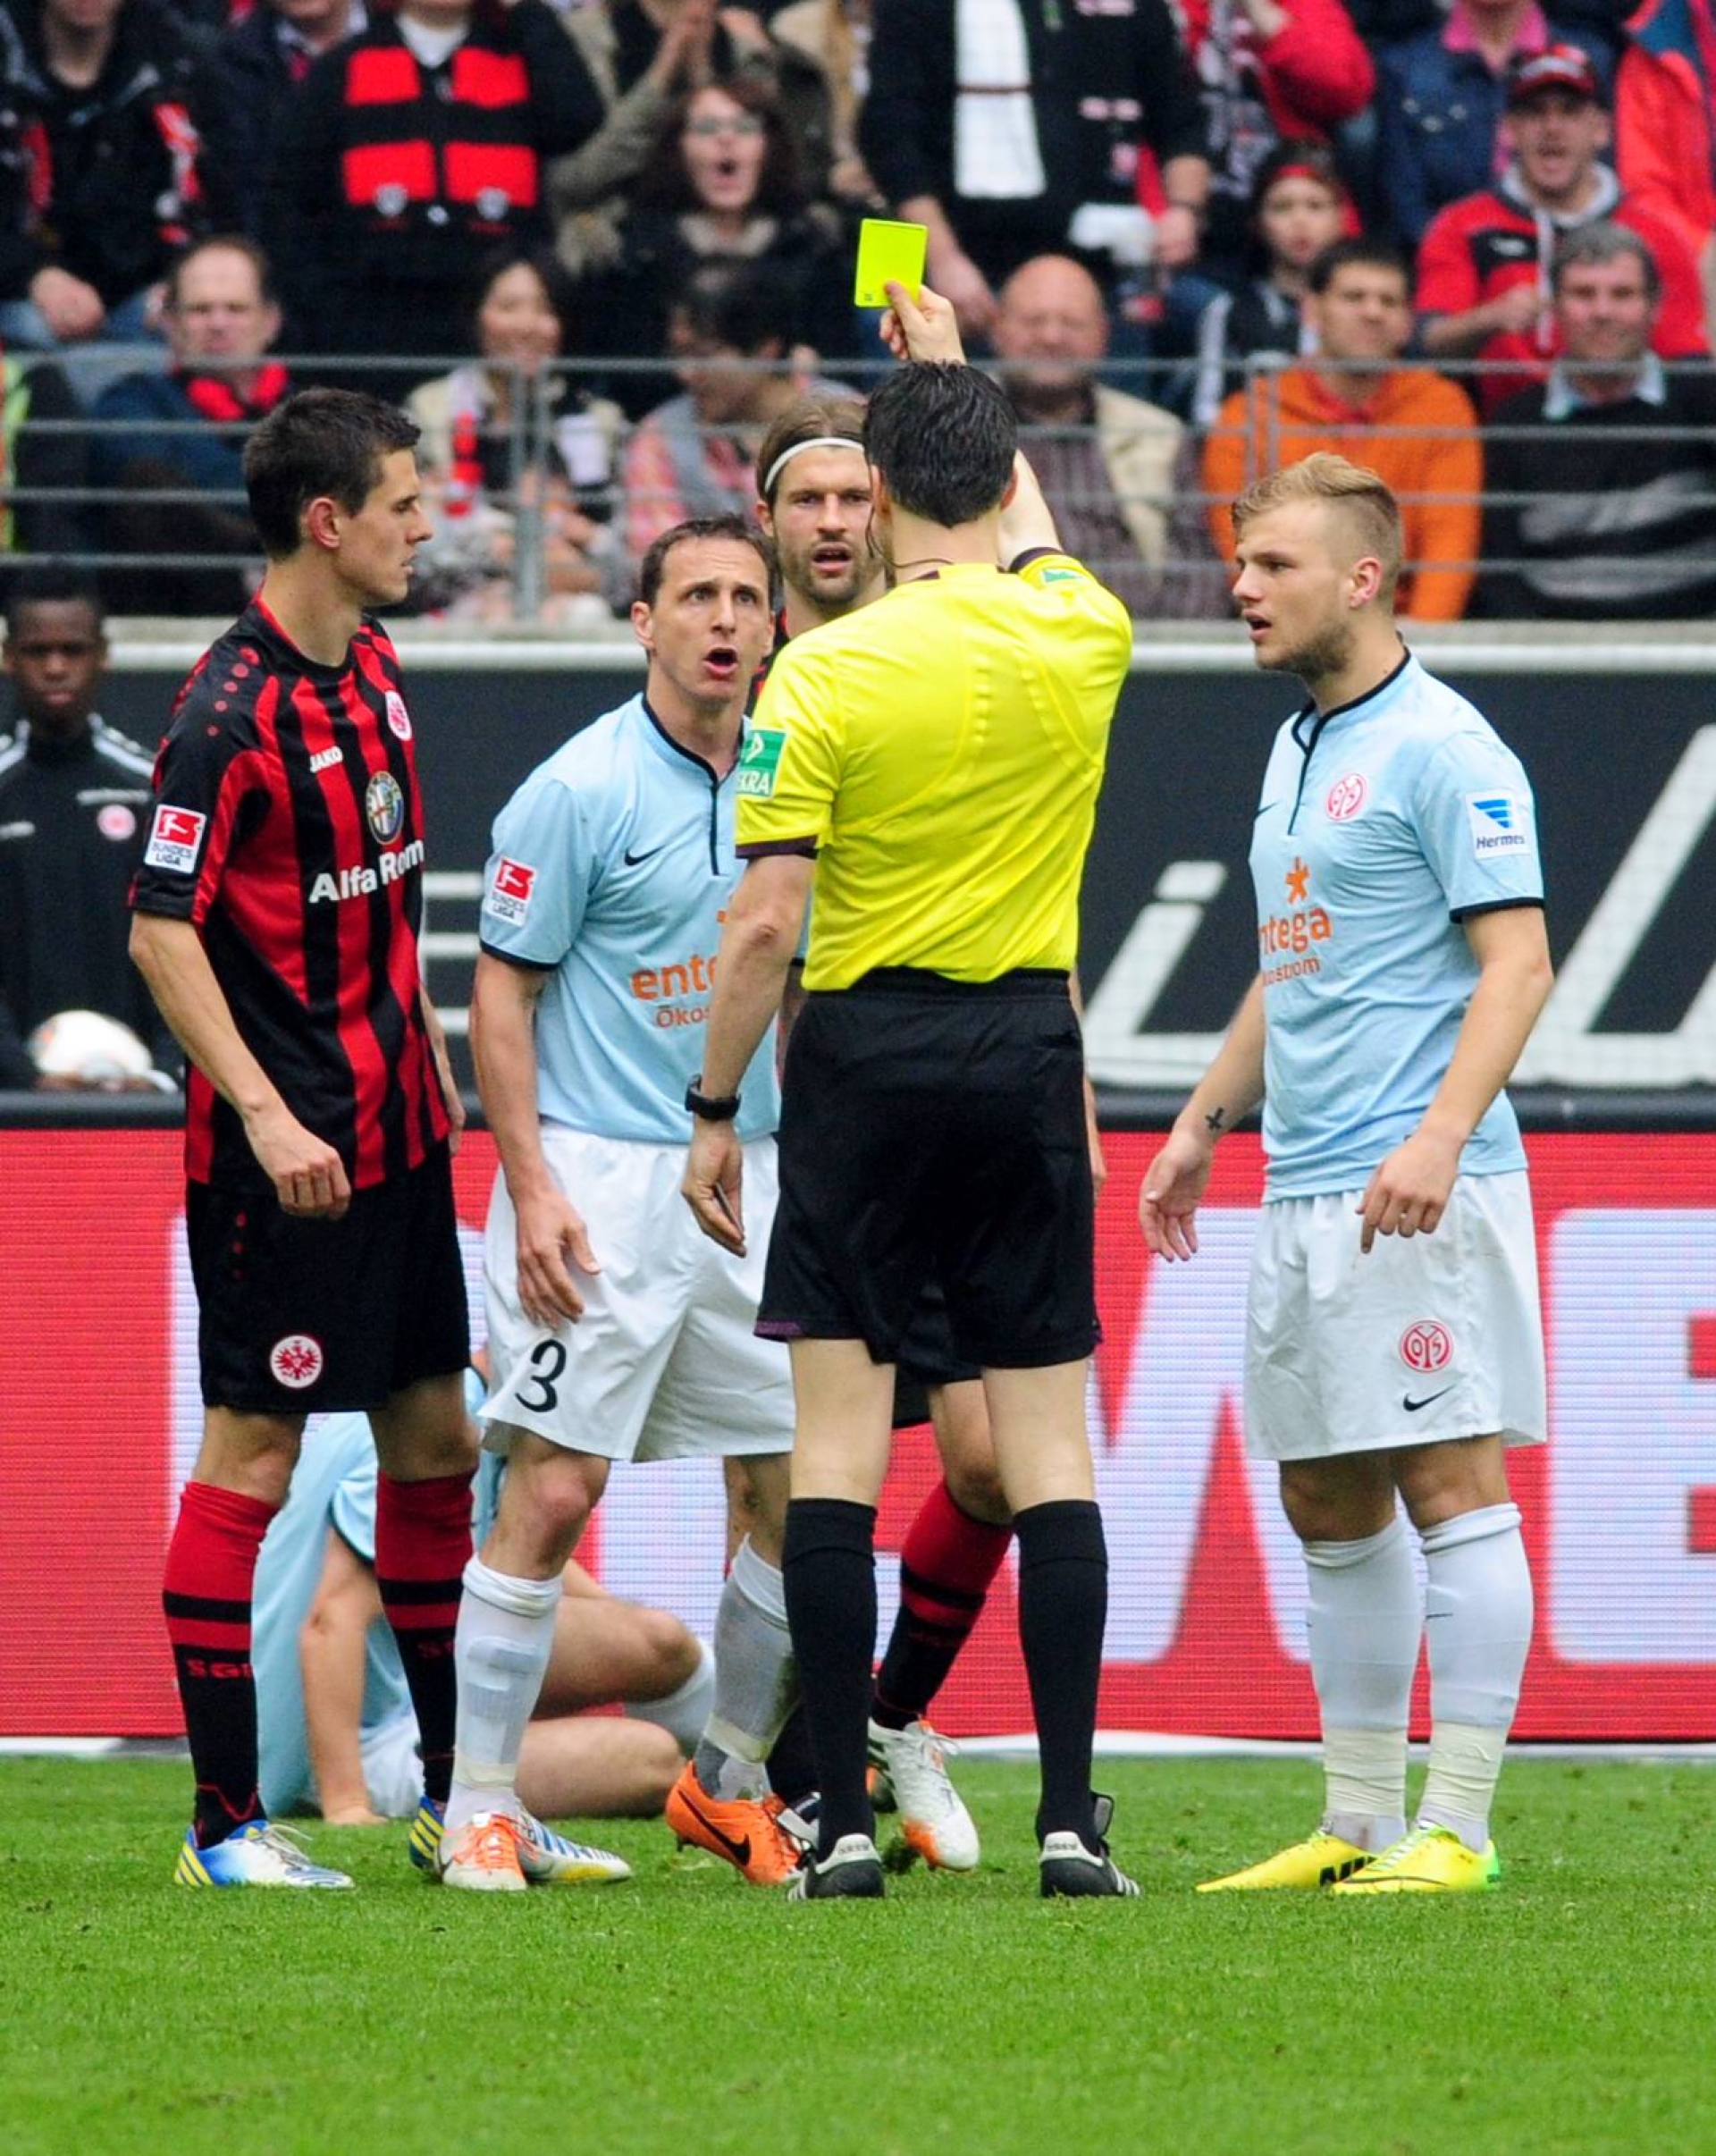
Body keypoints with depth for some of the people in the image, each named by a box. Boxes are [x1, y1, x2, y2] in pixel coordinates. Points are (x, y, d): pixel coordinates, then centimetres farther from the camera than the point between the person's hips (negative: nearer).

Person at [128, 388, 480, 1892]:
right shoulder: (233, 709, -16)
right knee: (252, 1455, -5)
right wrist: (265, 1116, -22)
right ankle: (225, 1822, -2)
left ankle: (454, 1790, 21)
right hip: (288, 1151, -9)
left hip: (396, 1134, 9)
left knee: (436, 1440, 12)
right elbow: (162, 930, -18)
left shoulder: (373, 672, 10)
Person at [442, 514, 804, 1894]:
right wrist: (531, 1184, -14)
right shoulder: (580, 790, -8)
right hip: (601, 1178, -6)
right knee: (553, 1492, -10)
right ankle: (480, 1805, -4)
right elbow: (501, 991, -7)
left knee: (809, 1492, 5)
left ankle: (730, 1781, 22)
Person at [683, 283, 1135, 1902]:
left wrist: (715, 1113, -1)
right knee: (1047, 1445, 5)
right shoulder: (1079, 639, 0)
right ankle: (1070, 1816, 0)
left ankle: (843, 1819, -3)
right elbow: (1032, 528, 26)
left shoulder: (823, 673, -10)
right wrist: (955, 371, 39)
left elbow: (764, 922, -11)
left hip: (864, 1056, -3)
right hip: (1029, 1054, 3)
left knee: (836, 1445, 1)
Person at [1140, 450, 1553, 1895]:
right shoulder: (1296, 750, 18)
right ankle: (1357, 1825, 16)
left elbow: (1517, 962, -16)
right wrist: (1206, 1121, 25)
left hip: (1418, 1193, -10)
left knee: (1451, 1486, -8)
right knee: (1330, 1506, 10)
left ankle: (1457, 1826, -8)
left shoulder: (1442, 749, -10)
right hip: (1303, 1192, 10)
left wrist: (1440, 1138, -25)